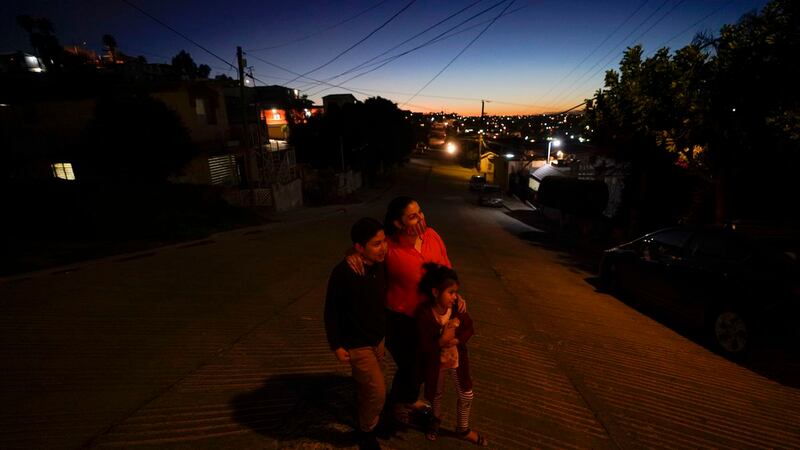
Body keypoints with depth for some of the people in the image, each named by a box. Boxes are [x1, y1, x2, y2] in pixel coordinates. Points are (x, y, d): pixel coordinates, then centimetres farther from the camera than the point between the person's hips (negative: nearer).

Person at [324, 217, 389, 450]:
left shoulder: (380, 266, -11)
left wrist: (385, 331, 14)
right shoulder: (343, 273, -28)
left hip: (377, 339, 6)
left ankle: (364, 417, 52)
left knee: (366, 386, 24)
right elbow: (331, 312, -17)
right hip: (356, 343, -6)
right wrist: (336, 345, -12)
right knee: (377, 391, 1)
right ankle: (366, 431, 29)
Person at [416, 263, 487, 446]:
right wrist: (441, 341, -37)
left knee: (466, 395, 15)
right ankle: (436, 419, 55)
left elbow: (470, 328, -9)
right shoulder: (424, 314, -30)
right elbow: (424, 346, -25)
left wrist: (456, 340, -24)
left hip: (458, 360, 3)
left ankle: (463, 429, 42)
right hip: (436, 364, -3)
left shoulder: (457, 308, -18)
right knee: (437, 394, 23)